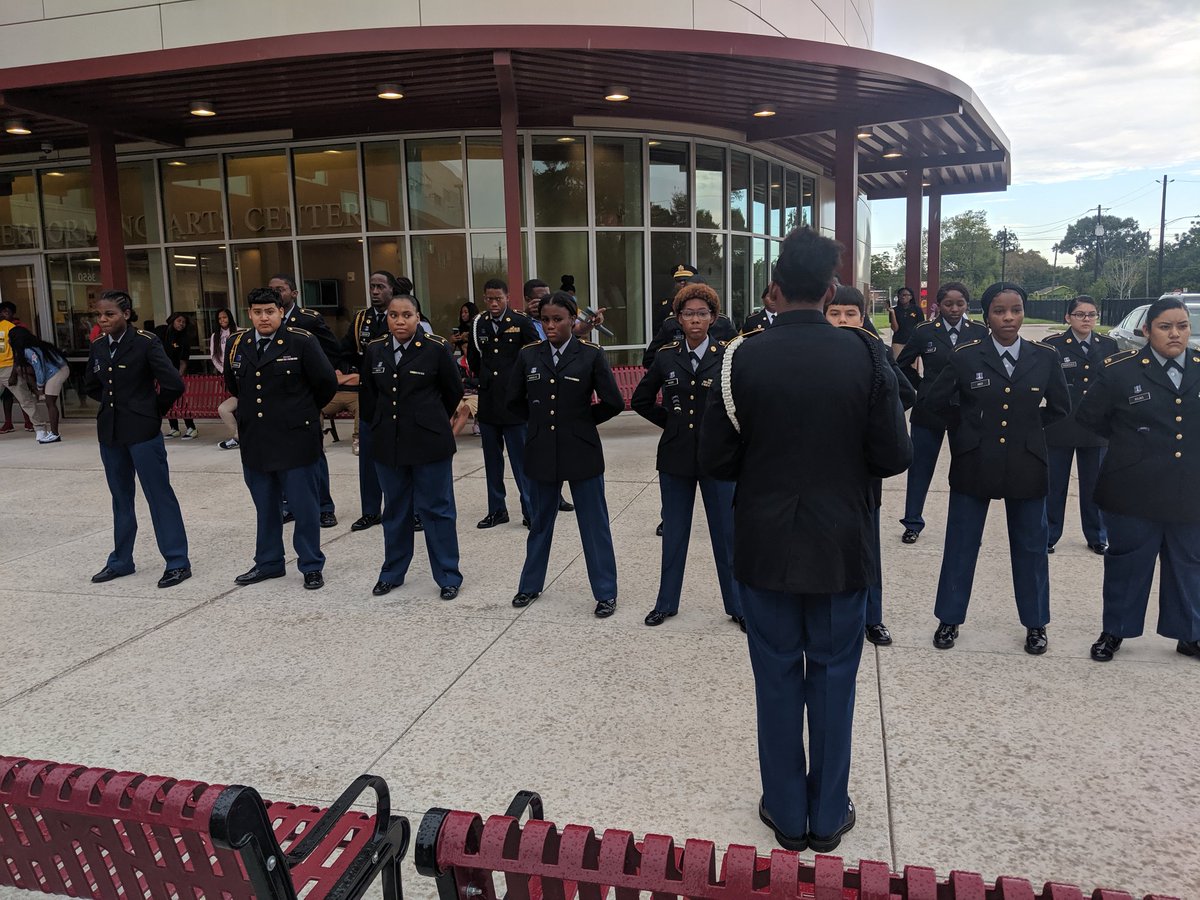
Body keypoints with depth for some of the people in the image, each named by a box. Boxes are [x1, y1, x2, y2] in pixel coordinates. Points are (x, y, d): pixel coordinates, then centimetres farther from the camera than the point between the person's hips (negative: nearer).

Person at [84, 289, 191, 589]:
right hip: (110, 431, 6)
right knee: (121, 498, 15)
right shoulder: (98, 346, 7)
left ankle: (177, 562, 3)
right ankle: (121, 561, 27)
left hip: (142, 431, -6)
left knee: (159, 495, -3)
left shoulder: (146, 342, -12)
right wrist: (114, 403, 11)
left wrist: (154, 411, -5)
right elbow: (91, 386, 22)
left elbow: (174, 383, -18)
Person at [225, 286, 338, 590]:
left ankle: (311, 566, 15)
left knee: (304, 506, 3)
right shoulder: (238, 345, 7)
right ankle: (268, 563, 30)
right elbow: (233, 385, 23)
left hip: (294, 439, -5)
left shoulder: (301, 342, -9)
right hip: (254, 441, 5)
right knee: (265, 506, 16)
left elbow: (326, 383, -4)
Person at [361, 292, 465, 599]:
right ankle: (392, 572, 29)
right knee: (395, 510, 15)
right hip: (388, 443, 4)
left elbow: (454, 391, 2)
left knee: (436, 509, 3)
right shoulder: (375, 350, 3)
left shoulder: (436, 348, -10)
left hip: (428, 443, -4)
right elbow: (369, 395, 16)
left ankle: (448, 576, 14)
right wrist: (378, 427, 16)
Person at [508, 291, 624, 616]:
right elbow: (514, 400, 12)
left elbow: (613, 403, -5)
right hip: (541, 452, 3)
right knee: (540, 522, 17)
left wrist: (581, 420, 2)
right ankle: (530, 585, 33)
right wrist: (540, 421, 8)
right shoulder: (528, 355, 1)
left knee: (594, 523, 5)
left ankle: (605, 593, 17)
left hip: (580, 452, -3)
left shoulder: (591, 355, -7)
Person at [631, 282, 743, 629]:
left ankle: (737, 605, 22)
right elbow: (641, 400, 11)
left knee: (726, 534, 7)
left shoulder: (727, 356, -5)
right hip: (676, 457, 2)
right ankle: (666, 602, 28)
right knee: (674, 532, 14)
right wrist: (670, 420, 4)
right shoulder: (666, 356, 2)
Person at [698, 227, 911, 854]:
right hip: (841, 548, 1)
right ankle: (828, 815, 29)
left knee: (777, 679, 13)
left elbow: (715, 460, -8)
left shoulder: (742, 357, -10)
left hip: (765, 546, 0)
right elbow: (892, 457, -6)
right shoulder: (865, 356, -9)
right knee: (833, 679, 15)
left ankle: (786, 813, 28)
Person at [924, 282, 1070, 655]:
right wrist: (968, 427, 6)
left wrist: (1029, 428, 7)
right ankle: (949, 619, 22)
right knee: (961, 545, 8)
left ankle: (1035, 624, 28)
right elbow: (936, 402, 5)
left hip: (1026, 467, 1)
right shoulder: (965, 357, -5)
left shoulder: (1045, 358, -1)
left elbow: (1060, 407, 12)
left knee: (1031, 547, 11)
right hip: (974, 466, -1)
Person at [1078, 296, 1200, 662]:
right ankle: (1114, 632, 25)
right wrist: (1128, 440, 5)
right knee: (1127, 563, 10)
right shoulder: (1122, 370, -7)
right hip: (1134, 490, -3)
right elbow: (1089, 417, 2)